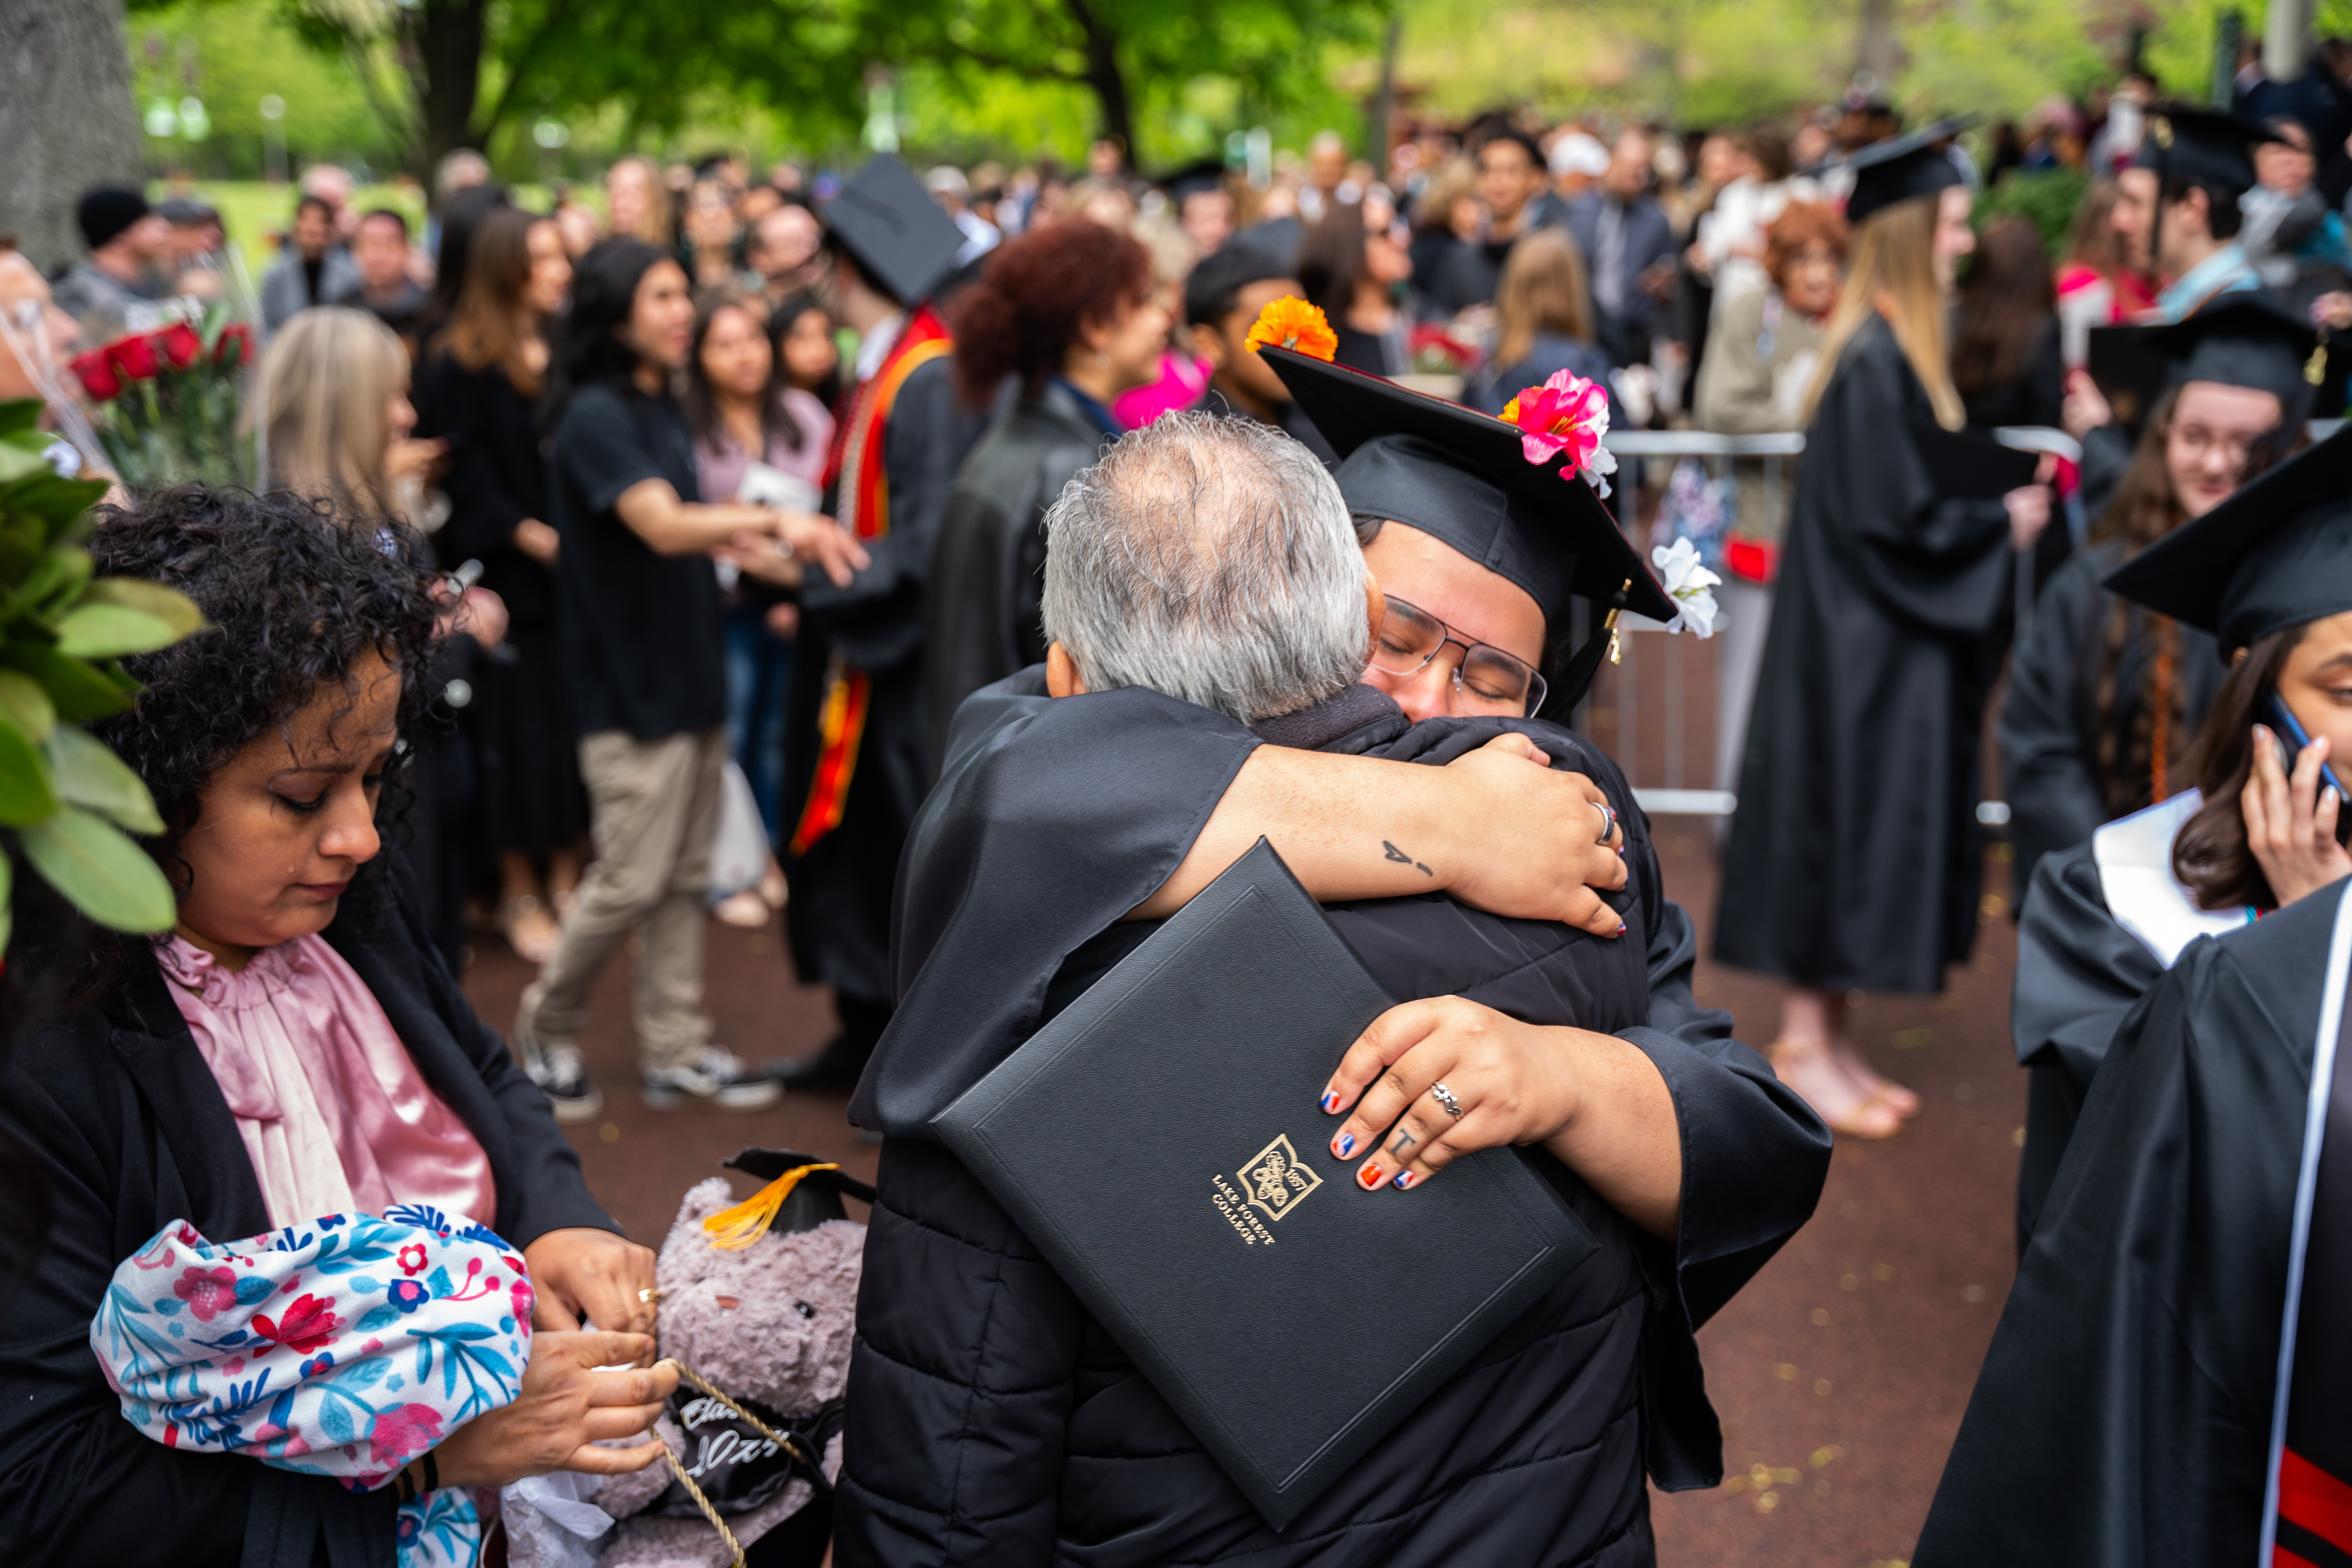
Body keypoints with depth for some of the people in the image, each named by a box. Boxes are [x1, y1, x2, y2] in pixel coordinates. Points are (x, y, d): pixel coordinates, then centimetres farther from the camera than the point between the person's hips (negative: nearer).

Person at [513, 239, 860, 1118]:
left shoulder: (662, 409, 12)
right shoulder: (596, 417, -15)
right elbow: (660, 526, -30)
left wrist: (759, 548, 10)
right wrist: (774, 522, -42)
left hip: (690, 674, 9)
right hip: (629, 682, -8)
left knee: (685, 879, 11)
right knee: (632, 881, -4)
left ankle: (675, 1053, 18)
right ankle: (547, 1027, 17)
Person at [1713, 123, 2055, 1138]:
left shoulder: (1895, 350, 11)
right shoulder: (1875, 360, -19)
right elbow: (1891, 514, -21)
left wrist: (1999, 506, 4)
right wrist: (2002, 523, -9)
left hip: (1878, 638, 10)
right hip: (1860, 641, -10)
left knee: (1865, 818, 13)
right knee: (1845, 808, -2)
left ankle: (1821, 1034, 21)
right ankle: (1805, 1041, 8)